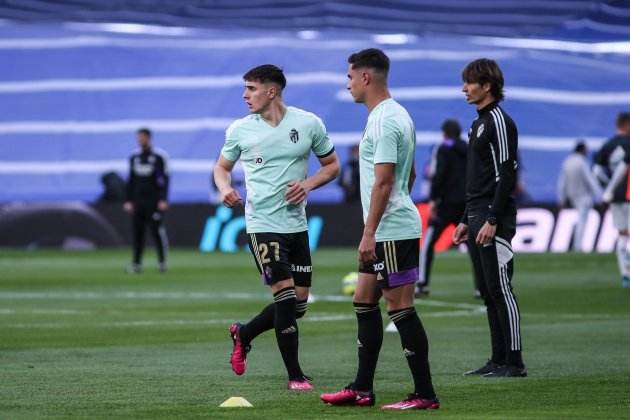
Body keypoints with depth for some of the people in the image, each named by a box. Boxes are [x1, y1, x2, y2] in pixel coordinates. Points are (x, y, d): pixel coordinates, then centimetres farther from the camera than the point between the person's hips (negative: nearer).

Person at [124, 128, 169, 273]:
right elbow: (131, 180, 16)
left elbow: (164, 179, -6)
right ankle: (136, 263, 4)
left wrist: (163, 200, -14)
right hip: (137, 200, 5)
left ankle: (162, 262, 1)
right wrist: (129, 200, 10)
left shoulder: (159, 156, -4)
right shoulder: (134, 157, 12)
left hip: (153, 201, -5)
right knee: (137, 232, 2)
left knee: (157, 231, -7)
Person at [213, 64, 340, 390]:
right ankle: (295, 376, -2)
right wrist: (224, 188, -8)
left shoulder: (309, 124, 0)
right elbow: (222, 167, 14)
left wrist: (308, 184, -9)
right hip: (262, 225, -3)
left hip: (297, 225, 3)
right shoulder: (239, 129, 0)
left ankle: (243, 334, 30)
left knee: (298, 304, 6)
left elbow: (332, 164, 10)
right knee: (286, 298, -12)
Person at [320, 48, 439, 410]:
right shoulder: (396, 115, 16)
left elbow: (383, 181, -22)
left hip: (392, 231, -11)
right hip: (392, 229, 11)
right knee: (364, 303, 14)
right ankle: (363, 390, 19)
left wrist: (369, 233, -22)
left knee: (401, 309, -8)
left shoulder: (384, 121, -16)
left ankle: (425, 394, -5)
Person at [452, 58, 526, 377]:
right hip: (477, 219, 10)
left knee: (500, 290, -9)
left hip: (494, 221, -10)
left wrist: (492, 221, -21)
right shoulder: (478, 123, 19)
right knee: (488, 292, 10)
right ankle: (498, 359, 13)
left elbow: (506, 174, -18)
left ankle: (514, 362, -7)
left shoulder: (499, 121, -11)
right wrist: (467, 220, 21)